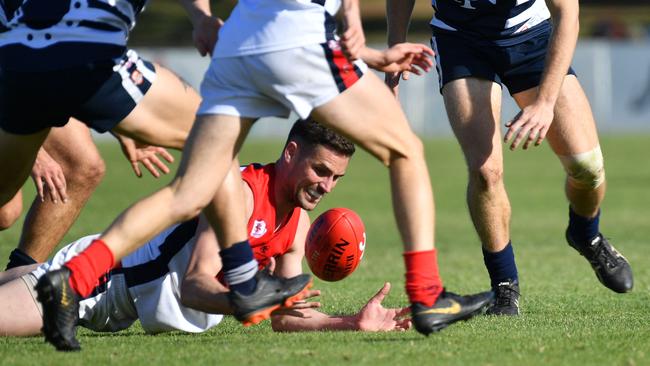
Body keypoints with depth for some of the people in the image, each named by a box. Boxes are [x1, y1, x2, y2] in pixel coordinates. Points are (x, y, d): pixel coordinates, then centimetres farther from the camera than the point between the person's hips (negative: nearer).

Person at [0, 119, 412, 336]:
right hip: (96, 278, -8)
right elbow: (194, 286, -32)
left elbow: (283, 318, -1)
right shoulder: (240, 190, -26)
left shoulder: (299, 223, 0)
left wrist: (353, 322, -13)